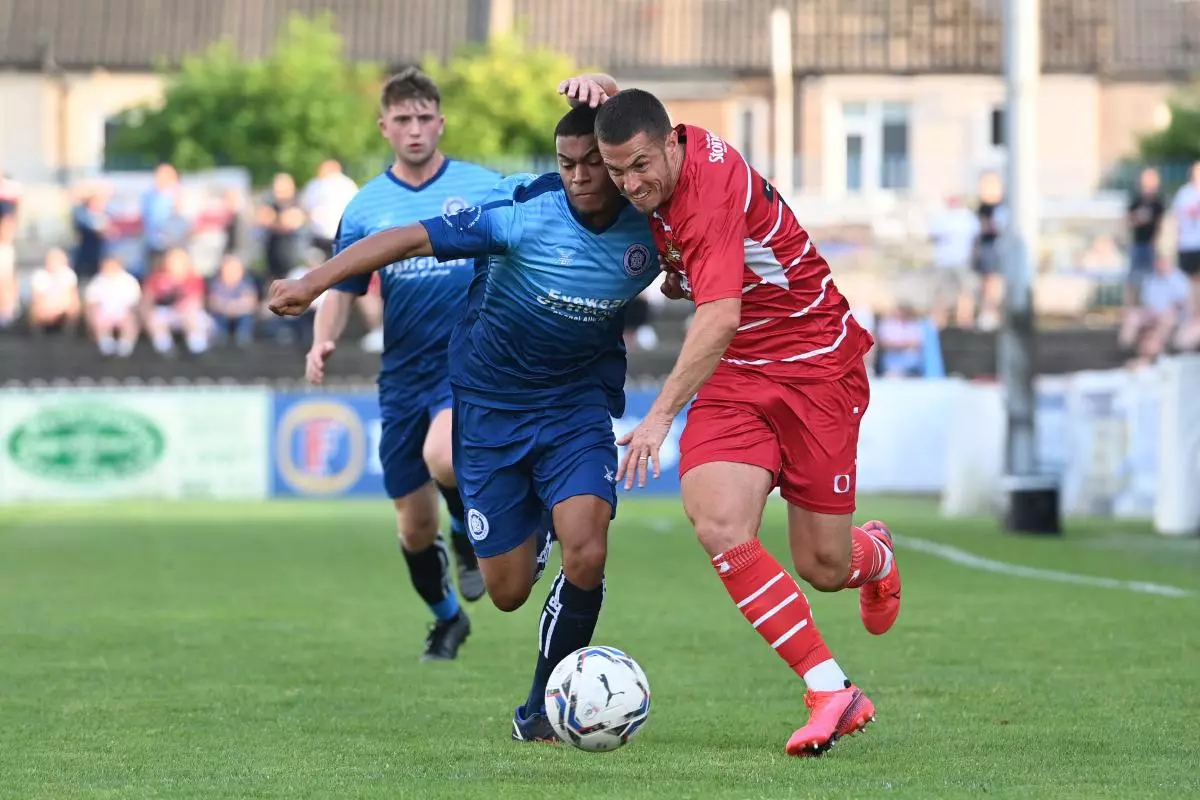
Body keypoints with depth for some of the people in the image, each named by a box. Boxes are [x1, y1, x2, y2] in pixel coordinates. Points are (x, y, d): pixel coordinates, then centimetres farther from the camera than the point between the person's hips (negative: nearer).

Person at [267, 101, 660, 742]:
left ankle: (541, 710, -3)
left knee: (585, 553, -24)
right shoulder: (522, 210, -21)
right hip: (490, 405, -1)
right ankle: (533, 535, 44)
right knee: (507, 592, 4)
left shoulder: (649, 227, -11)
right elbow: (413, 239, -21)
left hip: (579, 401, 1)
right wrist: (314, 282, -26)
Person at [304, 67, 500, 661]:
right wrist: (322, 341, -12)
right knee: (415, 527, 7)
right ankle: (446, 619, 36)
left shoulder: (484, 188, 0)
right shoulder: (366, 207, 5)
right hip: (404, 375, 3)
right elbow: (341, 291, 6)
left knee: (443, 457, -33)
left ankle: (470, 534, 0)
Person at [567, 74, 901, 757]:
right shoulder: (665, 151, -2)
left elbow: (719, 318, -34)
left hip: (815, 363, -7)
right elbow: (623, 106, 21)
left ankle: (874, 556, 39)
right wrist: (596, 86, -3)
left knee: (823, 567, -2)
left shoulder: (710, 192, -26)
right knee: (721, 530, -18)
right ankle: (831, 691, -14)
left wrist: (662, 415, -37)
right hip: (736, 374, 7)